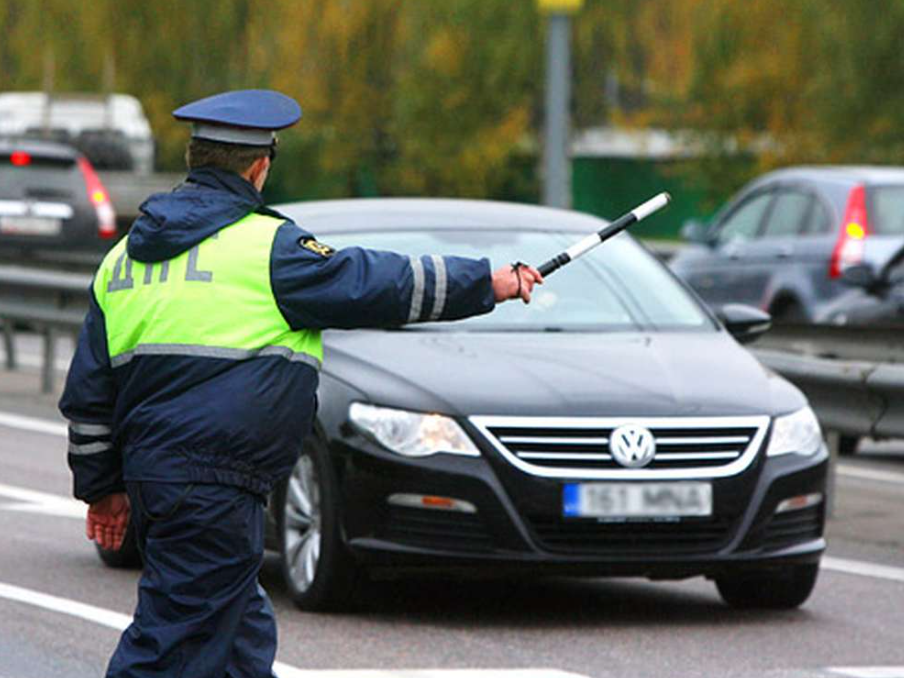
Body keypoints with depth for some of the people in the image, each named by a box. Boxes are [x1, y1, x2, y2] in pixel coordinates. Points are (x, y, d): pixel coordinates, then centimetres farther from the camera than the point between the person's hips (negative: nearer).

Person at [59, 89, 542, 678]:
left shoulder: (125, 256, 14)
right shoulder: (265, 246, -8)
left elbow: (88, 394, 17)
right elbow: (375, 285, -4)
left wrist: (102, 487, 26)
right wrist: (489, 282, 8)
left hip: (149, 475, 8)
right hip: (213, 489, -8)